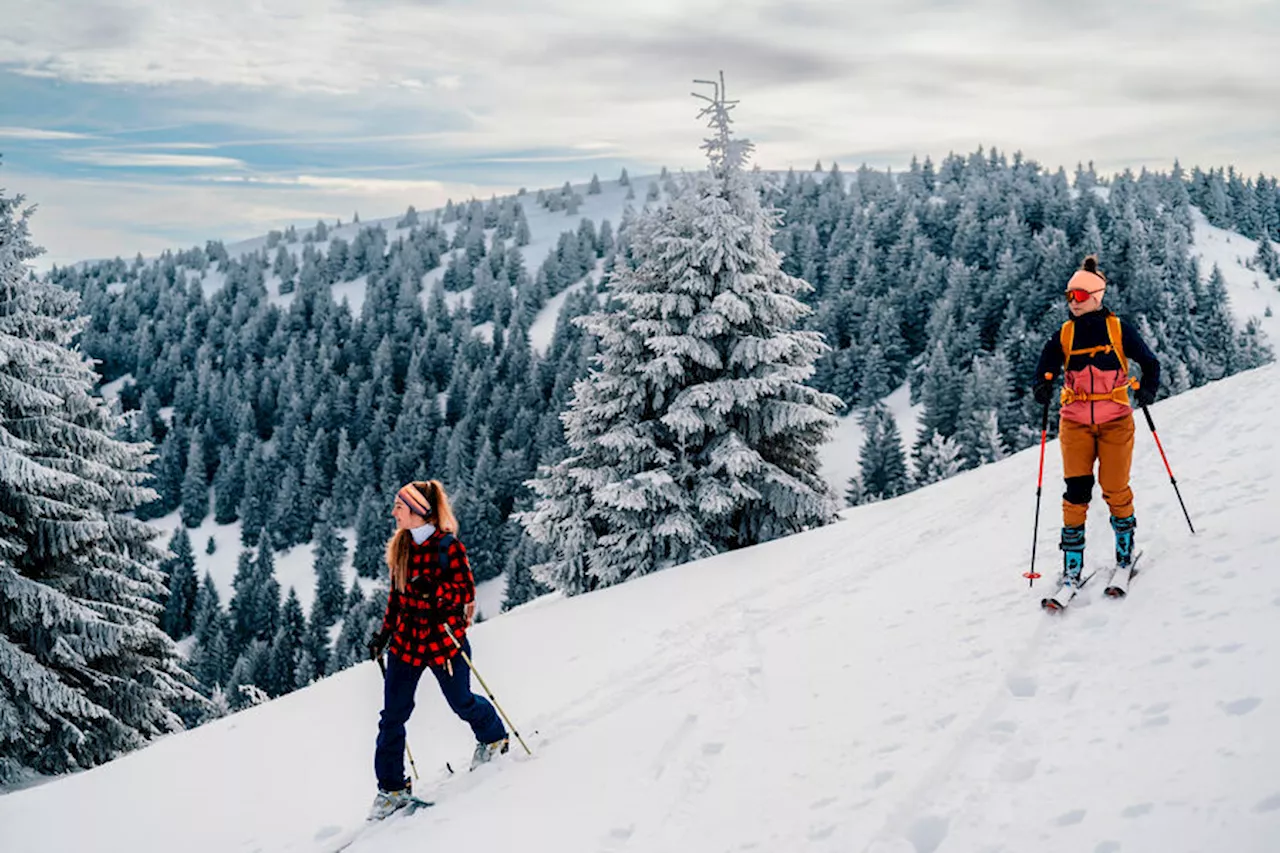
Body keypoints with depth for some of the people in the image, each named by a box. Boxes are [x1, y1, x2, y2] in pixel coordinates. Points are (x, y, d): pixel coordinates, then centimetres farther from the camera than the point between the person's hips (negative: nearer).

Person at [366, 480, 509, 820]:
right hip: (406, 640, 5)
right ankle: (392, 788, 12)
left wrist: (432, 590, -30)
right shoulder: (400, 546, 5)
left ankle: (494, 738, 44)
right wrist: (384, 633, 13)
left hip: (442, 639, -5)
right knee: (392, 716, 2)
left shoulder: (448, 546, -14)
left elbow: (466, 591, -13)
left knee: (462, 702, 12)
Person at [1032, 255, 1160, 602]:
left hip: (1115, 420, -1)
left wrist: (1147, 389, -13)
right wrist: (1042, 387, -20)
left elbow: (1150, 363, 5)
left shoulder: (1119, 330, -2)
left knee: (1115, 489, 0)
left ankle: (1125, 546, 27)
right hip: (1076, 423, 1)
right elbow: (1045, 369, 2)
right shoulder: (1064, 335, 4)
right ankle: (1072, 565, 1)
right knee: (1076, 491, -6)